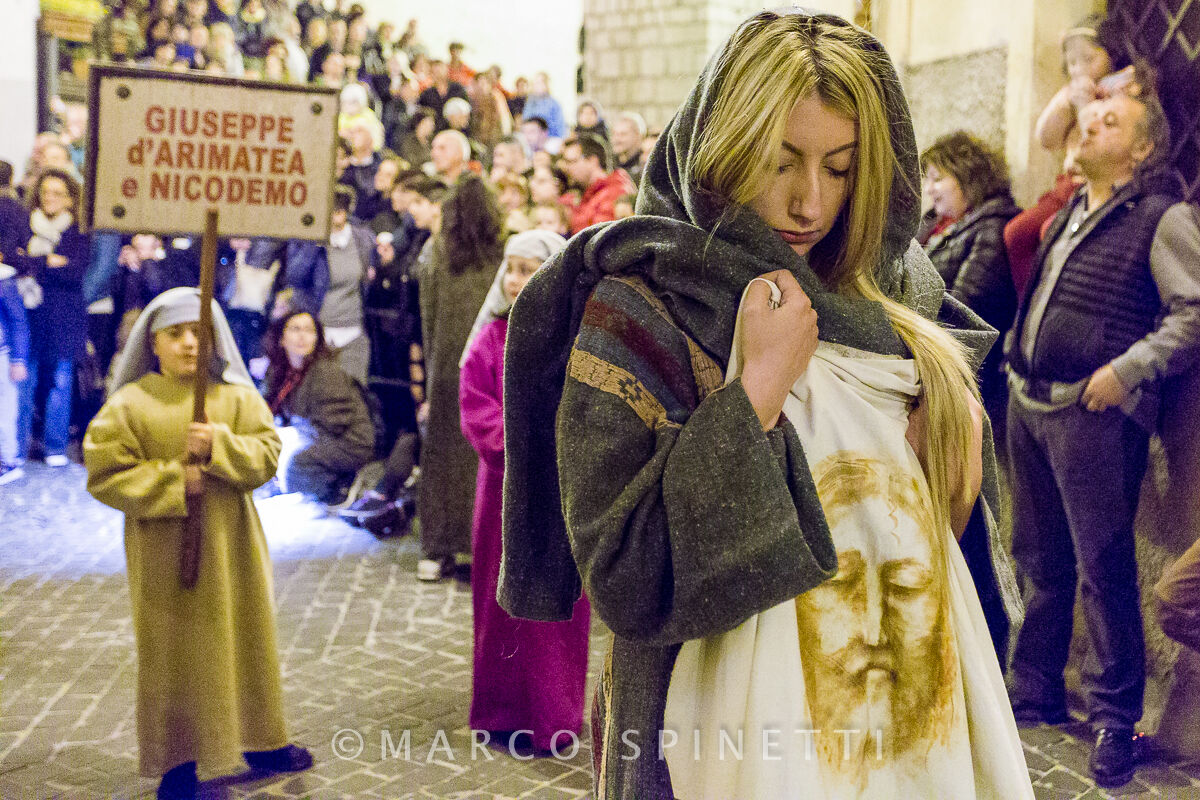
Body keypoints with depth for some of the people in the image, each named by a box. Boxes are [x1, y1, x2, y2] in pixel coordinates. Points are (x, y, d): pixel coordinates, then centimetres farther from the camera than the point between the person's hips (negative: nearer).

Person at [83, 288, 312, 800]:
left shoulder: (237, 397, 0)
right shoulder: (129, 404, -7)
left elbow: (266, 454, -7)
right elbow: (105, 473, -11)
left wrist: (219, 446, -24)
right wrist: (173, 482, -18)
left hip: (231, 547, 3)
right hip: (165, 552, -2)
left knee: (245, 641, 13)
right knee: (175, 653, 6)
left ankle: (258, 741, 30)